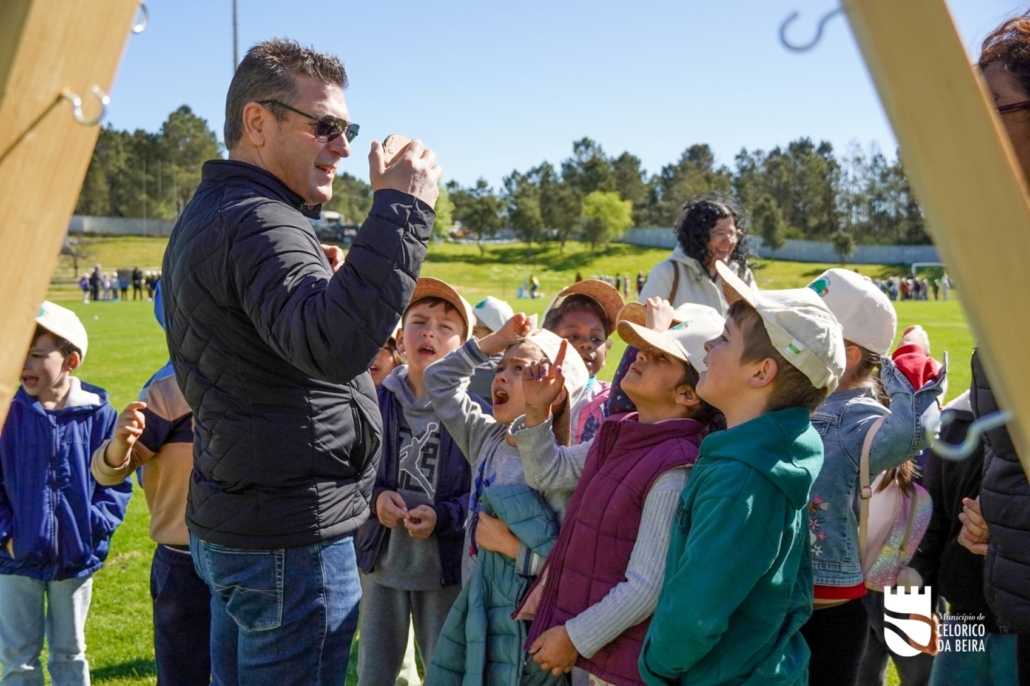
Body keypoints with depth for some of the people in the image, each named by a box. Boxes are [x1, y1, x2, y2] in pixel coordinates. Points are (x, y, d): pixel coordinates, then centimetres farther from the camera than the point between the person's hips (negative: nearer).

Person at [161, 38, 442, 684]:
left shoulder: (207, 215, 14)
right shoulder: (257, 222, -20)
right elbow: (335, 345, -39)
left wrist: (324, 286, 11)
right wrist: (401, 208, -33)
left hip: (229, 521, 11)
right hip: (291, 539, -10)